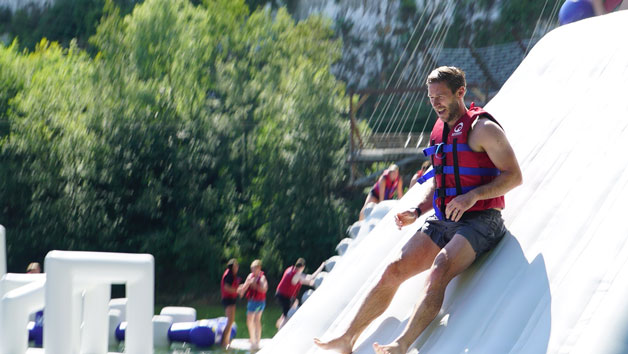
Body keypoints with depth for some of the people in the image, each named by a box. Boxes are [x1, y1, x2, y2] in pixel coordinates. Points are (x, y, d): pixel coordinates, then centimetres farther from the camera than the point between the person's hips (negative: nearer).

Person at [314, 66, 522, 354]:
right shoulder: (439, 130, 16)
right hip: (441, 220, 8)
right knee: (394, 270, -5)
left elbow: (514, 176, -12)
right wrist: (417, 211, 9)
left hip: (479, 221, -8)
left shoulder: (482, 129, -8)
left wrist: (473, 196, -23)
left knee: (439, 271, -31)